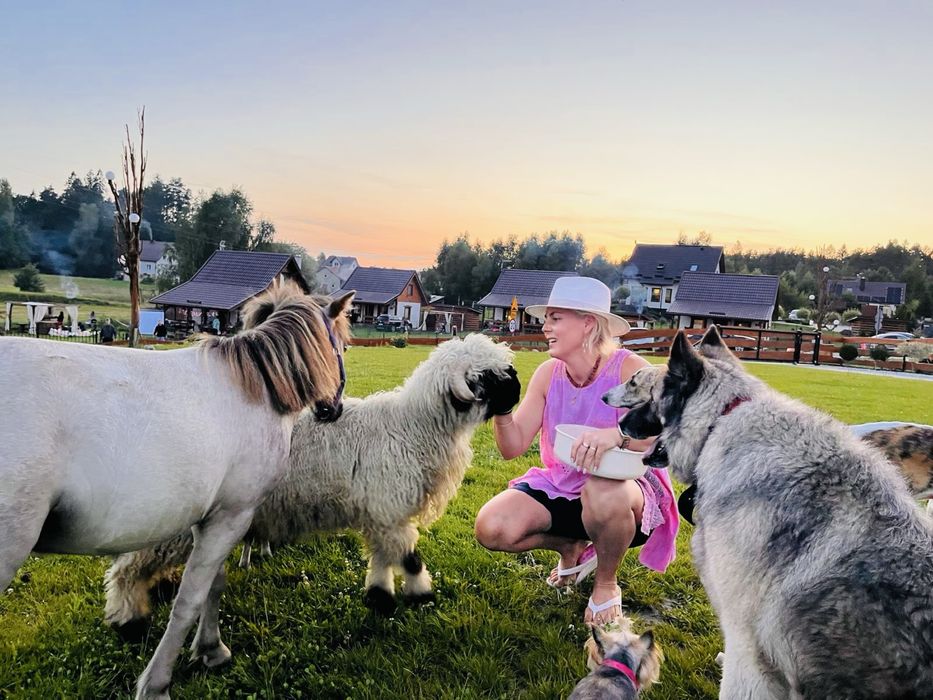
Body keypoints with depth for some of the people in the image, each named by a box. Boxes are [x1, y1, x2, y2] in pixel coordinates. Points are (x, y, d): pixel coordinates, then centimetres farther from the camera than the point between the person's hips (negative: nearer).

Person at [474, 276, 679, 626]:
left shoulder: (629, 369, -17)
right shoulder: (548, 373, -4)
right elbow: (513, 447, -7)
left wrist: (618, 434, -48)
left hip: (623, 490, -4)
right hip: (559, 487, 5)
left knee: (603, 494, -40)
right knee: (490, 528, -18)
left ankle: (606, 584, -6)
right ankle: (572, 547, 14)